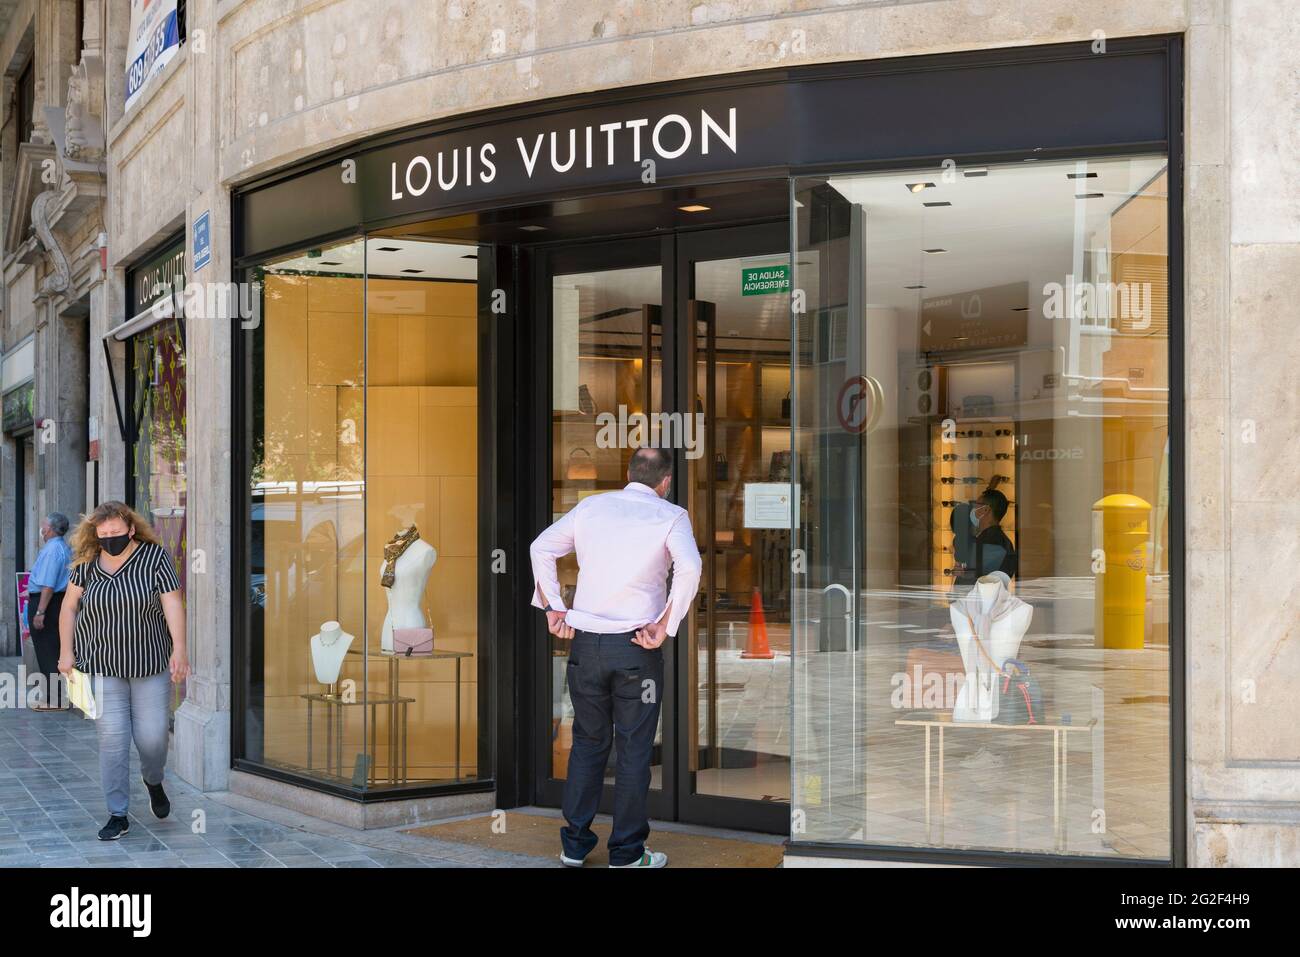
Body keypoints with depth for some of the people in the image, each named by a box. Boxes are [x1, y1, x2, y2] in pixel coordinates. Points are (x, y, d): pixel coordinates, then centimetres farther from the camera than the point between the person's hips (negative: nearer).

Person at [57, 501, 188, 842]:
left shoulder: (155, 557, -6)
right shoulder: (87, 563, 0)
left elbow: (173, 604, -11)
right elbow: (69, 606, 9)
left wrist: (179, 649, -21)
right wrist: (66, 651, 4)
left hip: (150, 664, -1)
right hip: (101, 667, 1)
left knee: (152, 736, 2)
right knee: (112, 739, -3)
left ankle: (153, 781, 37)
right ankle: (118, 816, 6)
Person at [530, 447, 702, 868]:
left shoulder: (590, 507, 8)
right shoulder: (670, 516, -3)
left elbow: (541, 548, 6)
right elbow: (689, 567, -19)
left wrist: (553, 609, 8)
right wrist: (665, 627, -13)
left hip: (585, 643, 4)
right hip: (636, 646, -3)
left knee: (587, 743, 16)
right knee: (634, 751, 6)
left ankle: (574, 844, 21)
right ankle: (627, 853, 11)